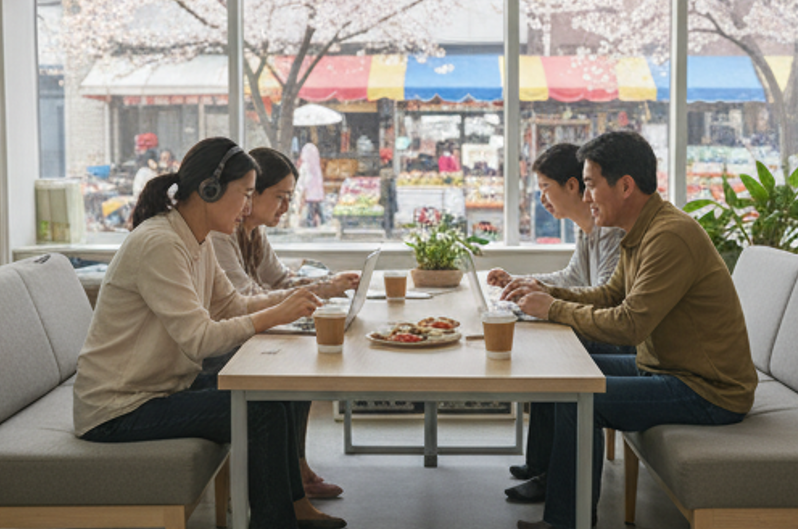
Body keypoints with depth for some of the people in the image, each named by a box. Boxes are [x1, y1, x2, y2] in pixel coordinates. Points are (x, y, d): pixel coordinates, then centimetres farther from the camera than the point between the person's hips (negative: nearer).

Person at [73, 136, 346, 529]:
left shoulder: (196, 242, 7)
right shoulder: (158, 244, -24)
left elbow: (229, 304, 12)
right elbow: (199, 339, -28)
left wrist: (288, 301, -2)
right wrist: (275, 315, -23)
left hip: (166, 385, 10)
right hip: (118, 410, -10)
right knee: (262, 414, -17)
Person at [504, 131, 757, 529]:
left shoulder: (671, 236, -24)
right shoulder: (639, 233, 8)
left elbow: (628, 325, -27)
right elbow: (611, 295, 19)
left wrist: (553, 310, -15)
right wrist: (550, 292, 4)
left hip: (707, 391, -10)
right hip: (663, 368, 10)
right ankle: (547, 477, 22)